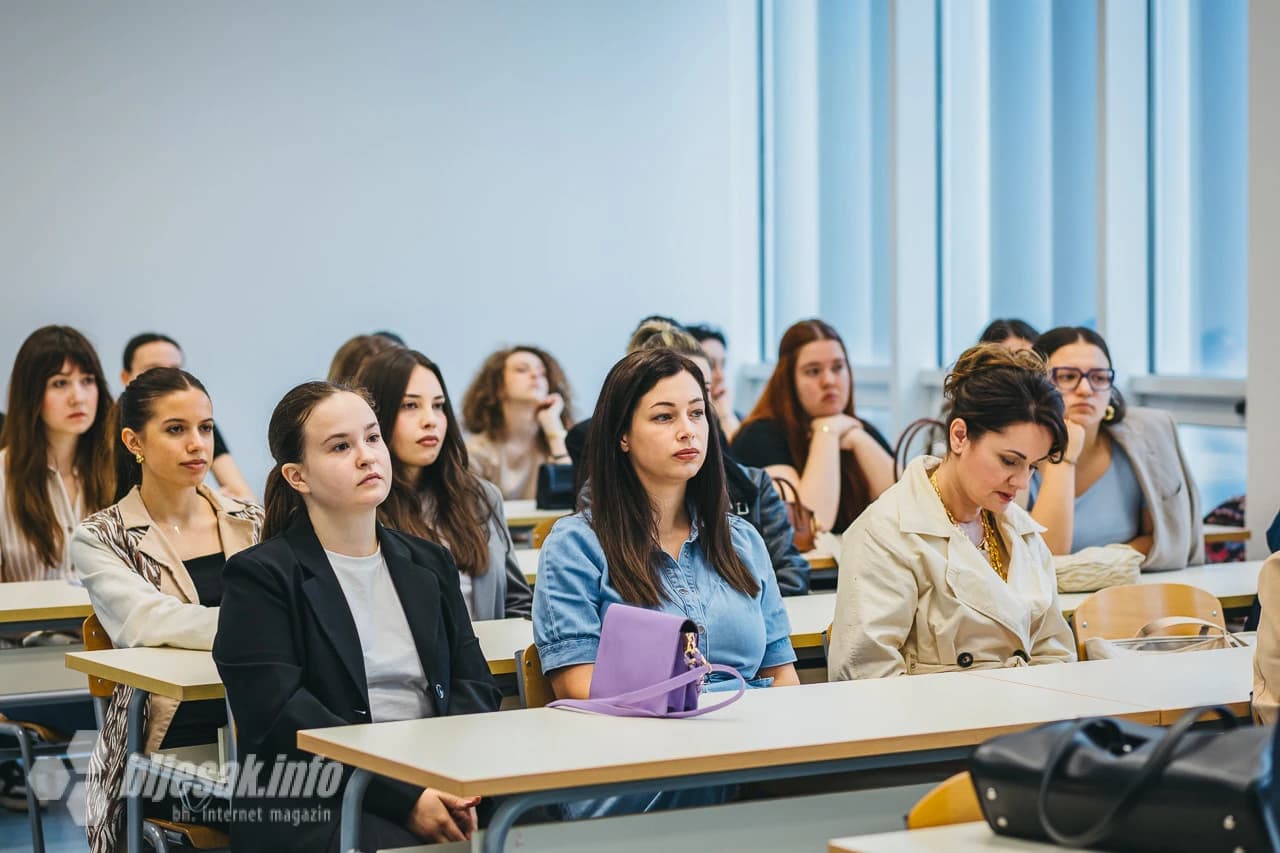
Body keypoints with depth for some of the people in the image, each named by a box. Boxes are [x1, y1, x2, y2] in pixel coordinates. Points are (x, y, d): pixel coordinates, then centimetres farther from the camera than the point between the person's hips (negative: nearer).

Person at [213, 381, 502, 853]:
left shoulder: (429, 564, 20)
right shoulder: (259, 577, 1)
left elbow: (473, 684, 11)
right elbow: (281, 716, -10)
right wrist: (405, 797, -18)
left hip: (437, 785, 5)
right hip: (316, 808, -5)